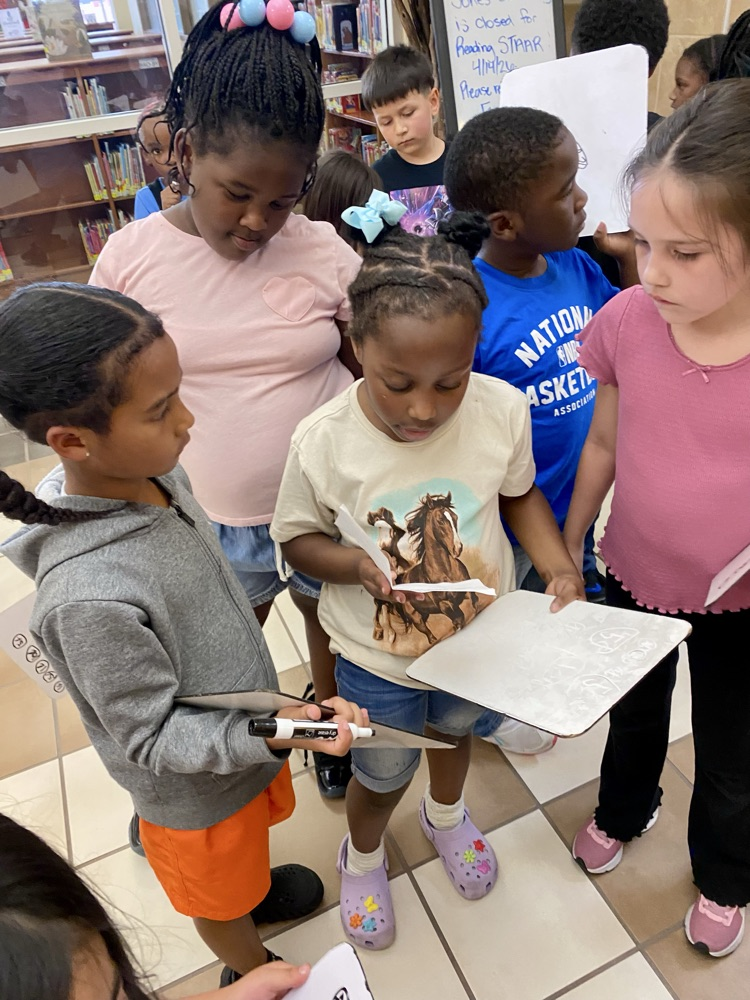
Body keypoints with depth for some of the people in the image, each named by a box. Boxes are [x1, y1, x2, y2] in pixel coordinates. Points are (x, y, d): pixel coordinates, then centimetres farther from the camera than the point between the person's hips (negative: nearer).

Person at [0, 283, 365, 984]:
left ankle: (258, 887, 68)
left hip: (247, 727, 6)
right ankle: (252, 971, 57)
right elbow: (154, 738, -25)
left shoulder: (154, 474, -17)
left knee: (250, 844, 36)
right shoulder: (89, 596, -41)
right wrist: (274, 735, -38)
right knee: (220, 895, 27)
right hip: (197, 792, -6)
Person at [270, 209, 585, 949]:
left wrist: (558, 565, -18)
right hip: (379, 656, -2)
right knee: (385, 775, 21)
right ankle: (362, 857, 58)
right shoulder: (323, 441, -27)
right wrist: (360, 567, -31)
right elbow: (298, 539, -12)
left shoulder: (502, 410, -22)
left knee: (454, 730, 32)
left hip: (482, 637, 3)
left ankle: (446, 816, 68)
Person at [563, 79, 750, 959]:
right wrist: (566, 547, 6)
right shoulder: (625, 321, -18)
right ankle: (622, 810, 60)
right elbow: (604, 444, -3)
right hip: (634, 576, 2)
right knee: (635, 715, 28)